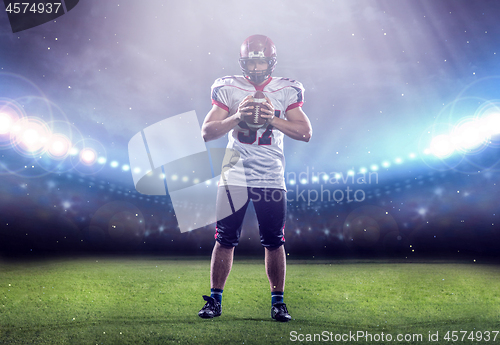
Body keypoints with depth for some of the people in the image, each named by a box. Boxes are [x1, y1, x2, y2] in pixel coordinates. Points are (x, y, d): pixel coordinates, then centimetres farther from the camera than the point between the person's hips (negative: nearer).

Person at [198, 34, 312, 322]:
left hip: (272, 178, 0)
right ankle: (215, 300, 20)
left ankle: (278, 301, 21)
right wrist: (237, 117, -17)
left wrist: (273, 119, -16)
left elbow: (306, 133, -3)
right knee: (225, 241, 4)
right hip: (235, 176, 0)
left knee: (274, 243, 5)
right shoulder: (228, 88, 2)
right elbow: (207, 132, -2)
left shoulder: (286, 91, 3)